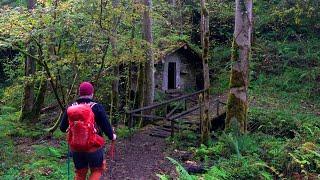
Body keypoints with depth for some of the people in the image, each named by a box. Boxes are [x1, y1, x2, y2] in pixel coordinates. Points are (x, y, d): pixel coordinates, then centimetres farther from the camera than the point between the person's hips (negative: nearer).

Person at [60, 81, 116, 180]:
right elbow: (106, 126, -12)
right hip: (94, 146, -3)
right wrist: (112, 136, 8)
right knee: (97, 170, 17)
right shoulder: (97, 107, -15)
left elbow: (63, 128, 4)